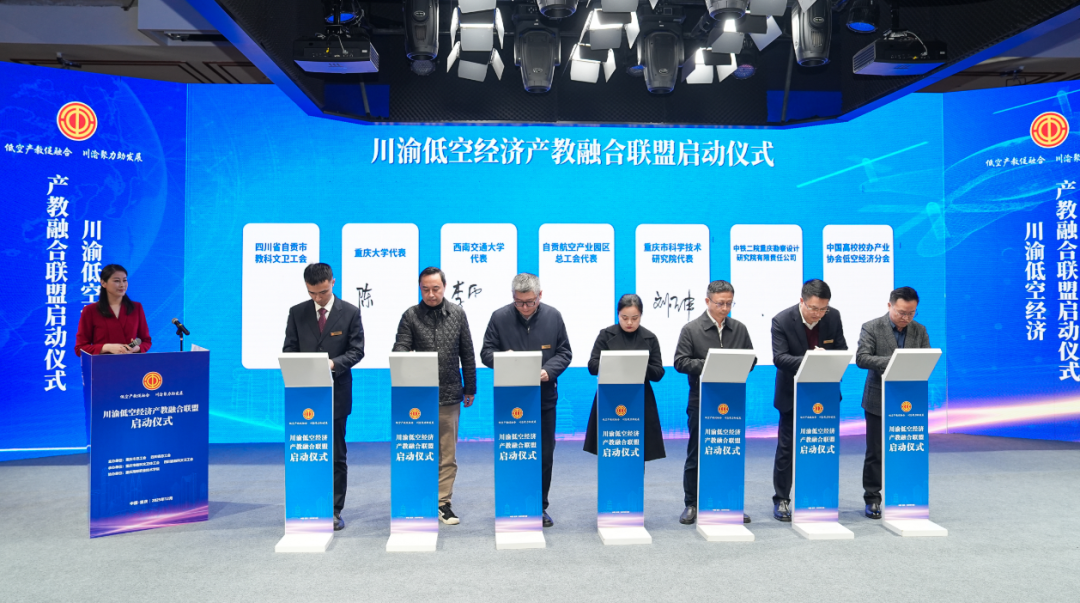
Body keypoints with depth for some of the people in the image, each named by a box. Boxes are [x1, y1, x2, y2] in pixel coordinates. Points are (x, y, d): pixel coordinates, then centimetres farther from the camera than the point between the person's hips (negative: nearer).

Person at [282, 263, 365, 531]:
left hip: (336, 393, -2)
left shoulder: (350, 312, 0)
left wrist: (334, 363, -19)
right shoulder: (297, 313, 6)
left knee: (337, 456, 5)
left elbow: (356, 351, -2)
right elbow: (289, 349, 7)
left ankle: (334, 511, 14)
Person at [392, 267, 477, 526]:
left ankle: (443, 504, 16)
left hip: (449, 395, 2)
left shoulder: (457, 314, 6)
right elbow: (400, 348, -6)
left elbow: (467, 354, 10)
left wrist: (470, 388, 10)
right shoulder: (411, 316, 0)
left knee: (448, 455, 7)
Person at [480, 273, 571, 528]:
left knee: (545, 456, 8)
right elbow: (486, 352, 0)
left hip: (544, 398, 2)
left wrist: (549, 370, -15)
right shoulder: (499, 317, -5)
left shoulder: (553, 317, 1)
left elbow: (564, 352, 4)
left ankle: (540, 507, 23)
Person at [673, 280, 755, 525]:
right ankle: (691, 505, 16)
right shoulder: (691, 329, -3)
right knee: (696, 455, 5)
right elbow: (680, 362, -7)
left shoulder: (739, 329, 8)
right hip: (701, 402, -3)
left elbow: (751, 359, 11)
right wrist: (708, 364, -18)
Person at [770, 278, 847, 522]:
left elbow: (842, 351, 0)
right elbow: (779, 358, -23)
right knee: (787, 447, 4)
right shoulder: (782, 321, -17)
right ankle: (781, 500, 14)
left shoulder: (833, 317, -6)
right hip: (793, 394, -3)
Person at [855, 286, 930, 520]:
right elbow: (861, 358, -15)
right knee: (875, 453, 4)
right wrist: (892, 361, -25)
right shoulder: (871, 328, -5)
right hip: (879, 401, -3)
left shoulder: (920, 331, 7)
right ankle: (872, 499, 13)